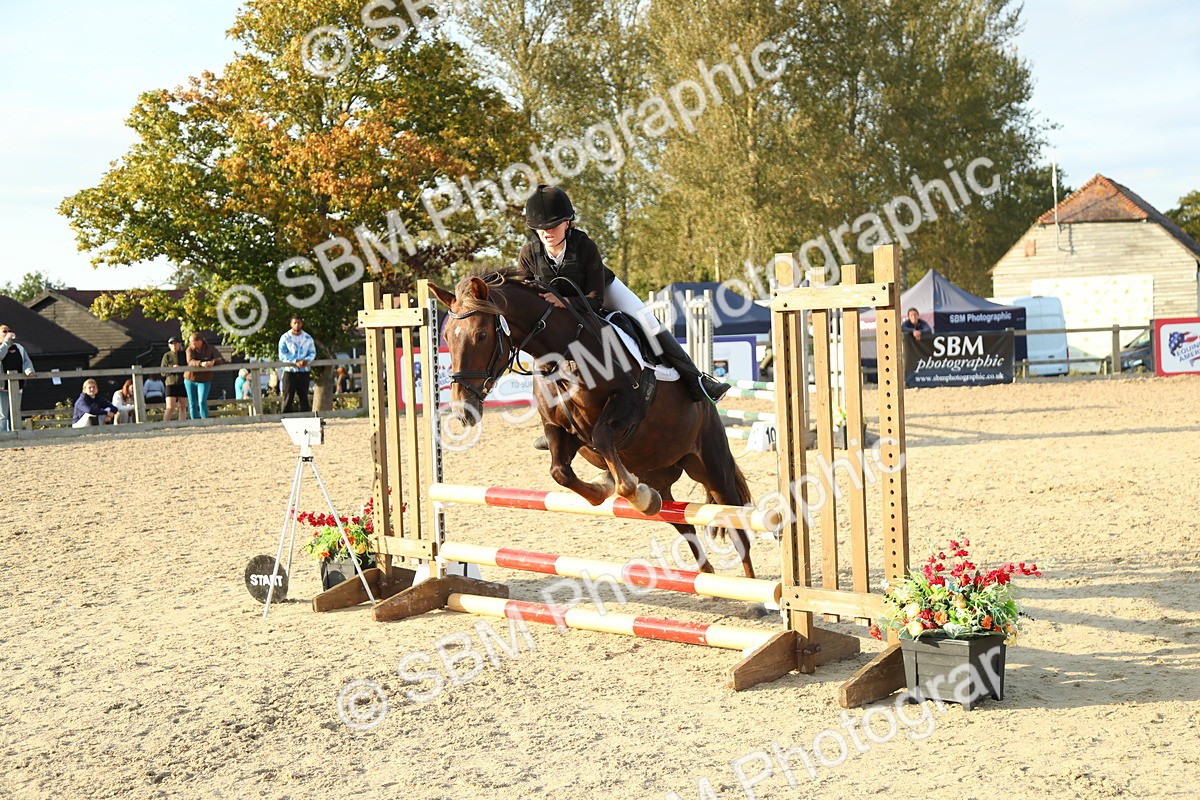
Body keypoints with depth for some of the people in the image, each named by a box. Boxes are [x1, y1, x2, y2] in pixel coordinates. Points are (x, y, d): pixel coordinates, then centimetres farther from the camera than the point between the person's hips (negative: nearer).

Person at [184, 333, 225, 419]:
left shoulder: (210, 349, -8)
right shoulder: (190, 349, -6)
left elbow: (221, 360, -17)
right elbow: (190, 362, -25)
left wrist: (212, 362, -39)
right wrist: (201, 363, -45)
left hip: (204, 380, -2)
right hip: (190, 379, 2)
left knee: (202, 402, -17)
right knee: (192, 404, 6)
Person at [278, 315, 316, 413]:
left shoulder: (308, 338, 10)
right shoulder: (285, 338, 0)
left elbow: (313, 353, 10)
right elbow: (282, 355, -6)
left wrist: (307, 360, -13)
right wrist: (295, 362, -19)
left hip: (304, 371, 3)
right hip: (290, 371, -3)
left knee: (304, 397, 6)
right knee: (288, 397, -5)